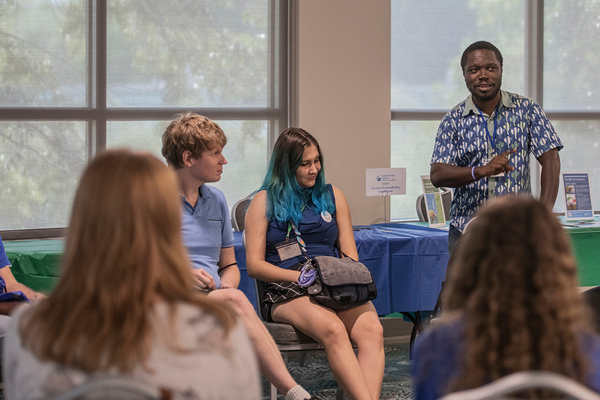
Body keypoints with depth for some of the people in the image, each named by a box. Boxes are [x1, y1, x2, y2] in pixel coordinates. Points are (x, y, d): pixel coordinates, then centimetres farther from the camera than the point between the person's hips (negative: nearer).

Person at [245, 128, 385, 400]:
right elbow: (254, 265, 3)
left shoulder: (333, 196, 21)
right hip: (287, 290, -3)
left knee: (372, 329, -32)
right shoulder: (265, 201, 10)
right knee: (333, 329, -37)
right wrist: (303, 276, -9)